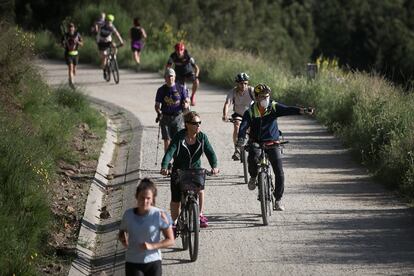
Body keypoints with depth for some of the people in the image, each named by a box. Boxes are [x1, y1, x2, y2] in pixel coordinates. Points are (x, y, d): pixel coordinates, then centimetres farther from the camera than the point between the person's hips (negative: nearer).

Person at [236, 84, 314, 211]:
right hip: (256, 143, -1)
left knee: (279, 172, -8)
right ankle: (253, 177, 2)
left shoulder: (274, 107, -5)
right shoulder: (250, 112, -7)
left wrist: (303, 110, -38)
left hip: (272, 143, 1)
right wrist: (240, 139, -39)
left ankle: (278, 199, 9)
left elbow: (288, 110, -19)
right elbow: (244, 126, -19)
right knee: (252, 159, -32)